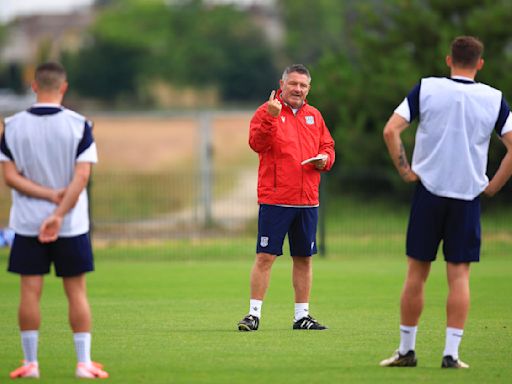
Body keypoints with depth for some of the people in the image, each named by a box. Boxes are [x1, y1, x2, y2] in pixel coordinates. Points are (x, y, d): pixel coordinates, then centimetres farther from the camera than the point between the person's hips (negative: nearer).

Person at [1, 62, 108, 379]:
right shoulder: (79, 125, -7)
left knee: (30, 292, 4)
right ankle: (84, 362, 4)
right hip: (72, 225, -1)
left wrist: (51, 195, -9)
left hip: (27, 223, 1)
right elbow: (82, 176, -13)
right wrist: (59, 214, -16)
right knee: (77, 293, 6)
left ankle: (30, 363, 5)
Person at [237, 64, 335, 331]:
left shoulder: (314, 116, 14)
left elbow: (327, 146, 20)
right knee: (265, 256, -7)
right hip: (274, 199, -5)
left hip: (307, 201, 5)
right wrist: (271, 118, -31)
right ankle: (254, 314, -2)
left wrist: (325, 158, -2)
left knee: (304, 258, 10)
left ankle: (302, 315, 17)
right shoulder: (266, 111, -3)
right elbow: (257, 143, -18)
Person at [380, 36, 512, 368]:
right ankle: (451, 353, -3)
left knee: (417, 272, 7)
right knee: (459, 275, 3)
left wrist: (405, 171, -2)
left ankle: (406, 350, 13)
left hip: (428, 190, 0)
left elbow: (391, 130, -9)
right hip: (469, 194, 0)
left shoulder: (426, 88, -1)